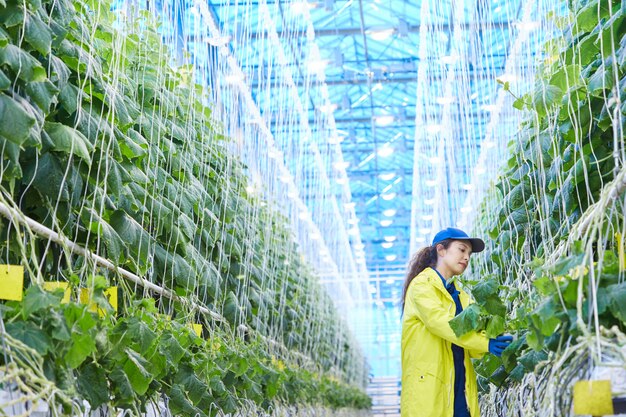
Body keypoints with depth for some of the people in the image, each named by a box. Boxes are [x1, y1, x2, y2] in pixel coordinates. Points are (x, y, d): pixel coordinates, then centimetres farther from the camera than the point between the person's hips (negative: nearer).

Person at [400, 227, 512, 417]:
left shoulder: (461, 296, 20)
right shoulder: (422, 284, -1)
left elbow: (471, 350, 10)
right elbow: (439, 321, -18)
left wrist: (489, 345, -11)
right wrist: (485, 343, -24)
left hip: (461, 391, 7)